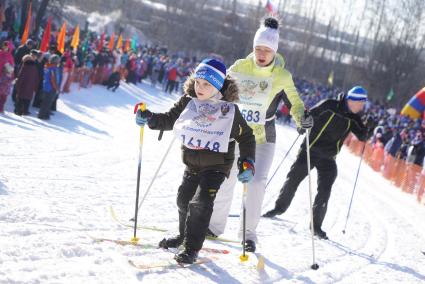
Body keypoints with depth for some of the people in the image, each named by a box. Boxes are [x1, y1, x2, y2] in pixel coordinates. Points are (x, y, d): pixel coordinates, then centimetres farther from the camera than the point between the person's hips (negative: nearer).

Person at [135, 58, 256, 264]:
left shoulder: (230, 110, -15)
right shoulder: (188, 102, -6)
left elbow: (246, 137, -5)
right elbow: (169, 120, 6)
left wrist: (247, 162, -15)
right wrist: (148, 118, -11)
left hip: (216, 165, -5)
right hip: (192, 163, 5)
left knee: (201, 202, -16)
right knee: (184, 199, 15)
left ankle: (192, 248, -5)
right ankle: (184, 235, 41)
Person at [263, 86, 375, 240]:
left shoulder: (353, 118, 3)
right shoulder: (329, 106, -9)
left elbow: (362, 136, 0)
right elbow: (309, 116, -5)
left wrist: (369, 128, -20)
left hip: (328, 158, 3)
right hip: (309, 150, -3)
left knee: (324, 192, -4)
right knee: (293, 179, 1)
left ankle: (316, 225, 6)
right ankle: (280, 207, 23)